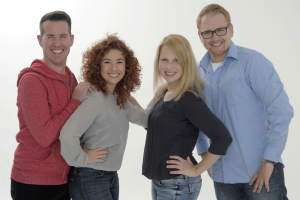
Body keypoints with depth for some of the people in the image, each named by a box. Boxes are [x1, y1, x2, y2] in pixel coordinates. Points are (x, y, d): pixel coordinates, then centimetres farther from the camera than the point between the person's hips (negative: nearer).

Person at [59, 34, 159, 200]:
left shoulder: (119, 98, 7)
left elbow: (144, 119, 16)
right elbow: (68, 135, -32)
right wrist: (83, 159, -18)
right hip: (89, 179, -9)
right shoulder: (95, 99, -21)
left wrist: (161, 94, 9)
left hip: (111, 177, 9)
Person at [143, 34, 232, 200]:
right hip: (158, 181, 9)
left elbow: (223, 137, -26)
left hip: (178, 186, -9)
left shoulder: (188, 99, -20)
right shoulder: (165, 94, 6)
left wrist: (197, 170, -19)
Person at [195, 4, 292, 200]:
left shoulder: (252, 61, -9)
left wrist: (269, 161, -15)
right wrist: (204, 153, 12)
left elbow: (281, 111, -14)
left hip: (261, 172, -5)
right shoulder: (199, 72, 7)